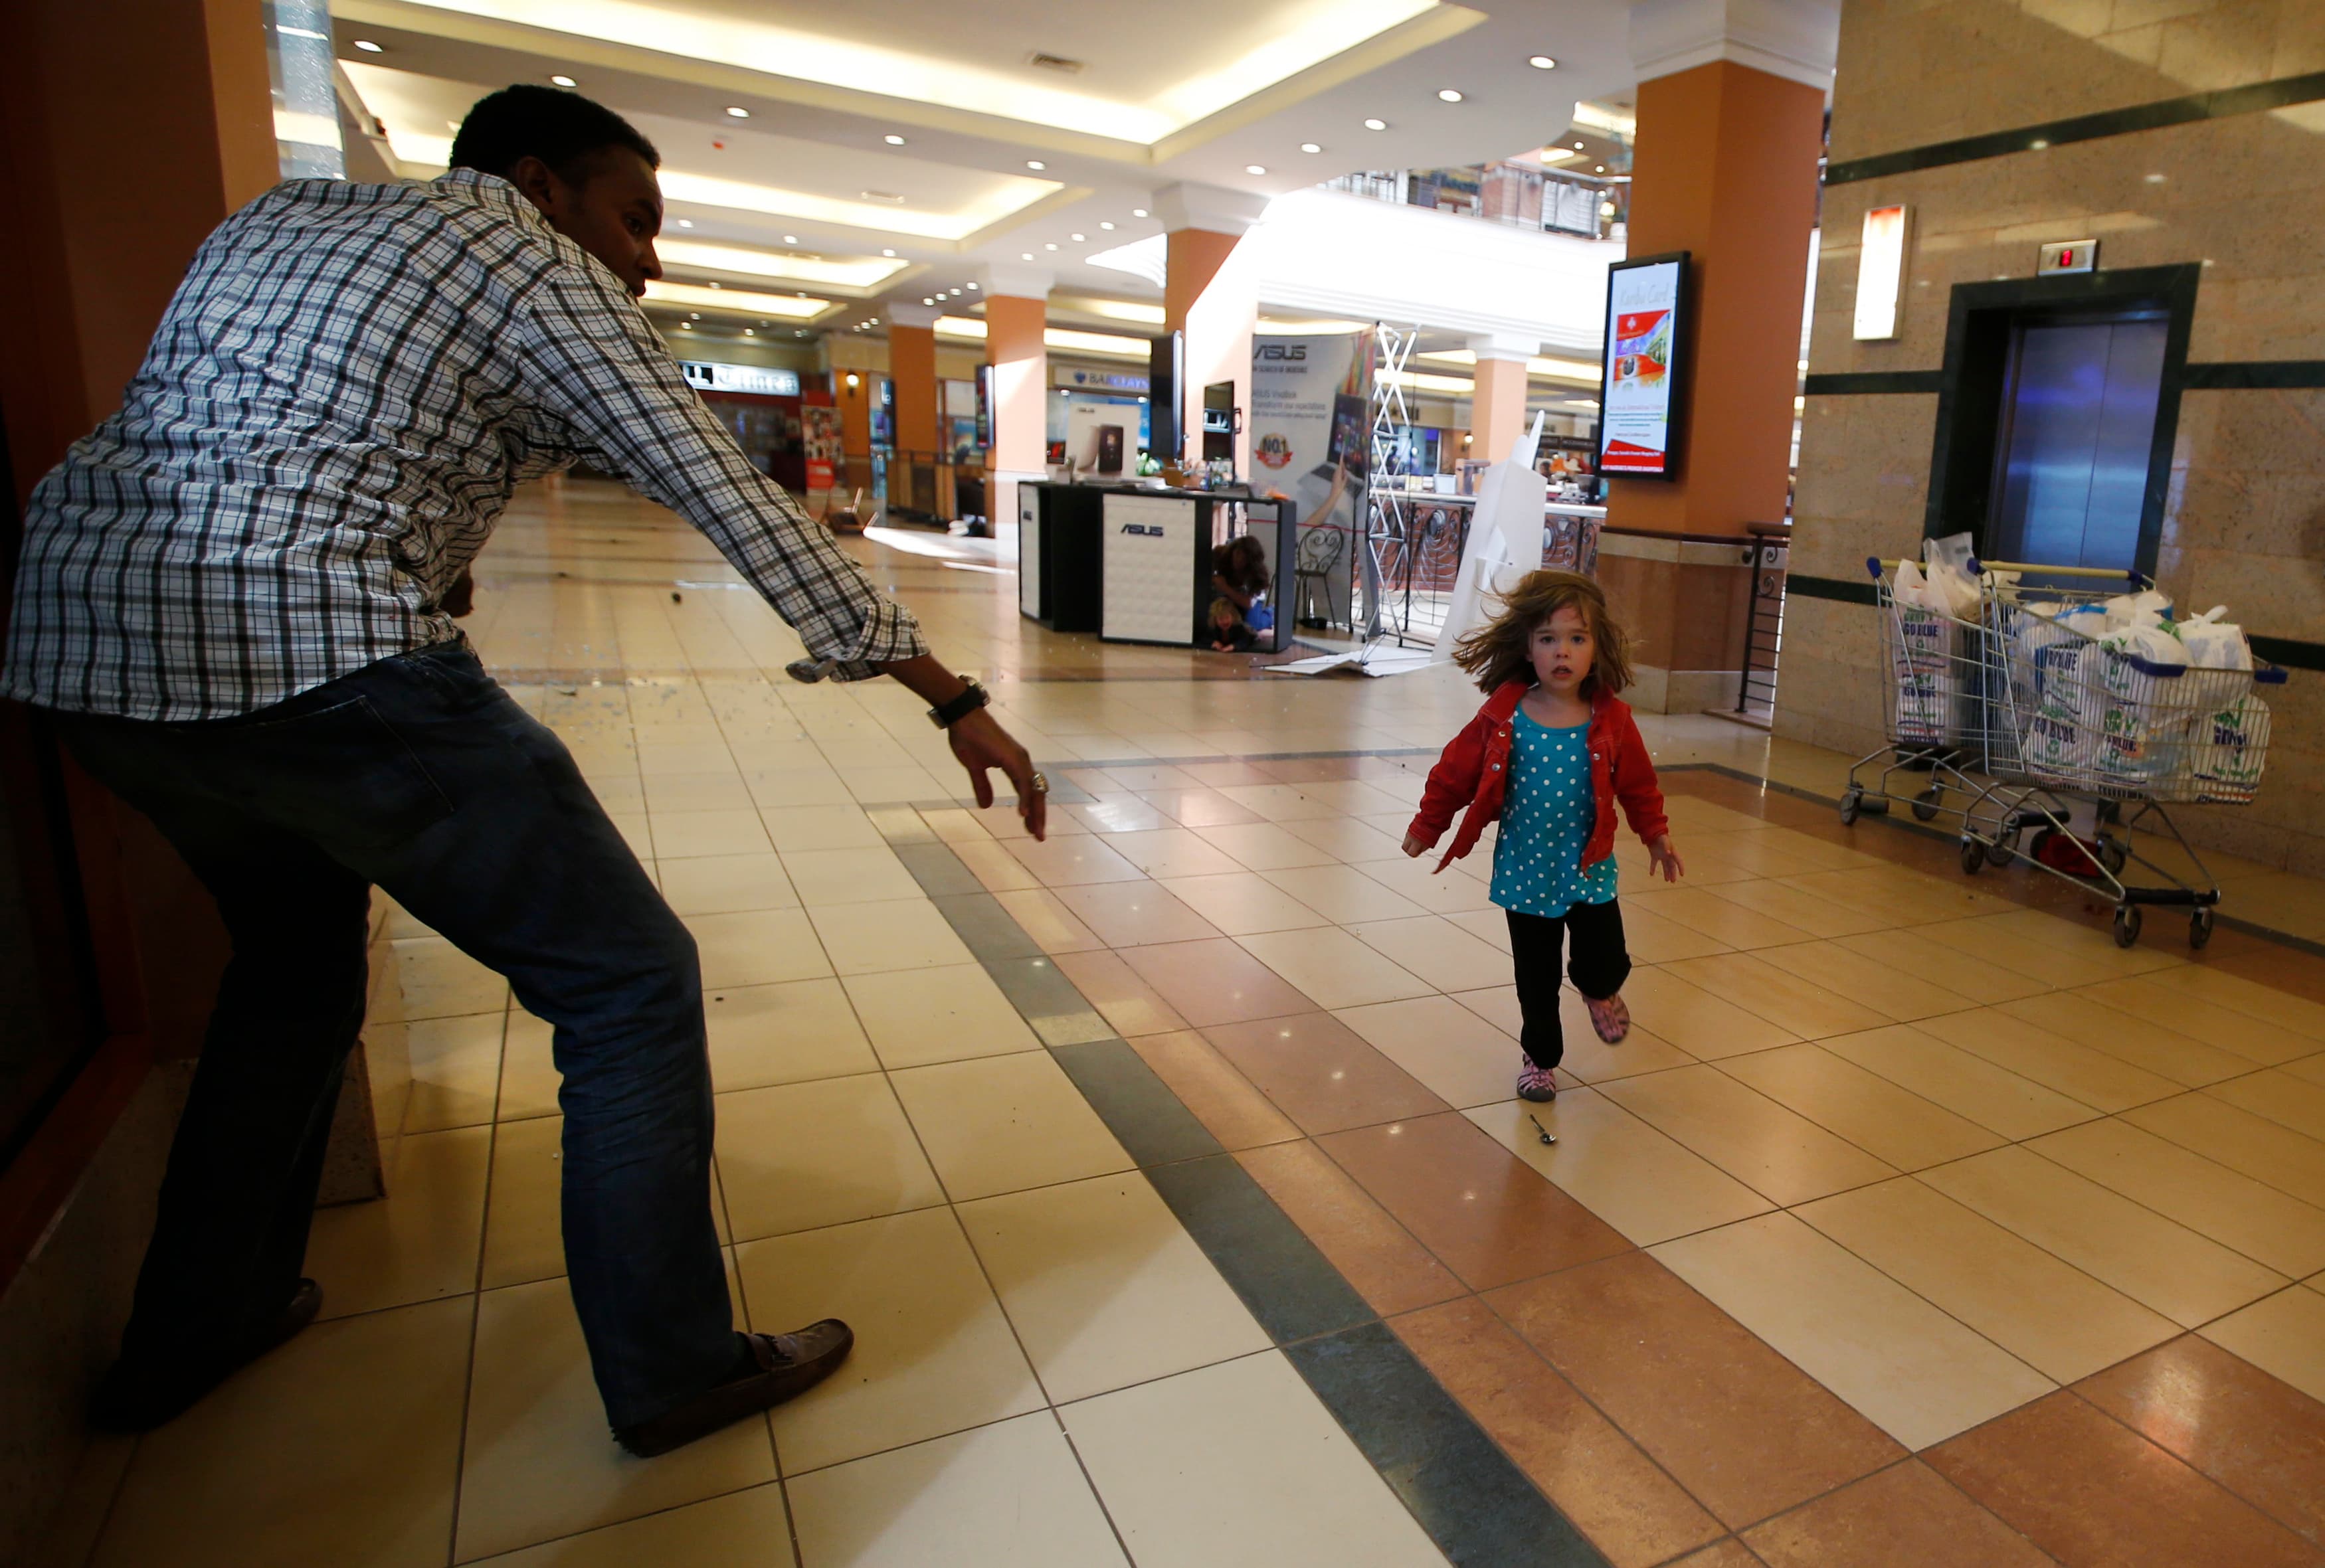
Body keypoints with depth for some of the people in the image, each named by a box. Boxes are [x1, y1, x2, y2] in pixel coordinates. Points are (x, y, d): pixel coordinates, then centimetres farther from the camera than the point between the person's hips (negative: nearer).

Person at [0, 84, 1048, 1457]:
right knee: (633, 983, 1)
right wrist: (957, 701, -3)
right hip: (311, 657, -9)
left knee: (297, 959, 30)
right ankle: (676, 1372, 12)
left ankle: (189, 1337, 43)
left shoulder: (283, 214, 24)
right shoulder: (541, 271, 1)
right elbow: (741, 508, -5)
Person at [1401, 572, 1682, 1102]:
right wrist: (1427, 825, 4)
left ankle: (1599, 993, 39)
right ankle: (1539, 1055, 32)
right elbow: (1456, 771, -2)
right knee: (1536, 978, 9)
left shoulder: (1611, 722, -7)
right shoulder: (1503, 717, -11)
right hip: (1524, 870, 0)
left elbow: (1637, 783, 7)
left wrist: (1656, 834, 12)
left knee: (1605, 965, 1)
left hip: (1589, 869, 1)